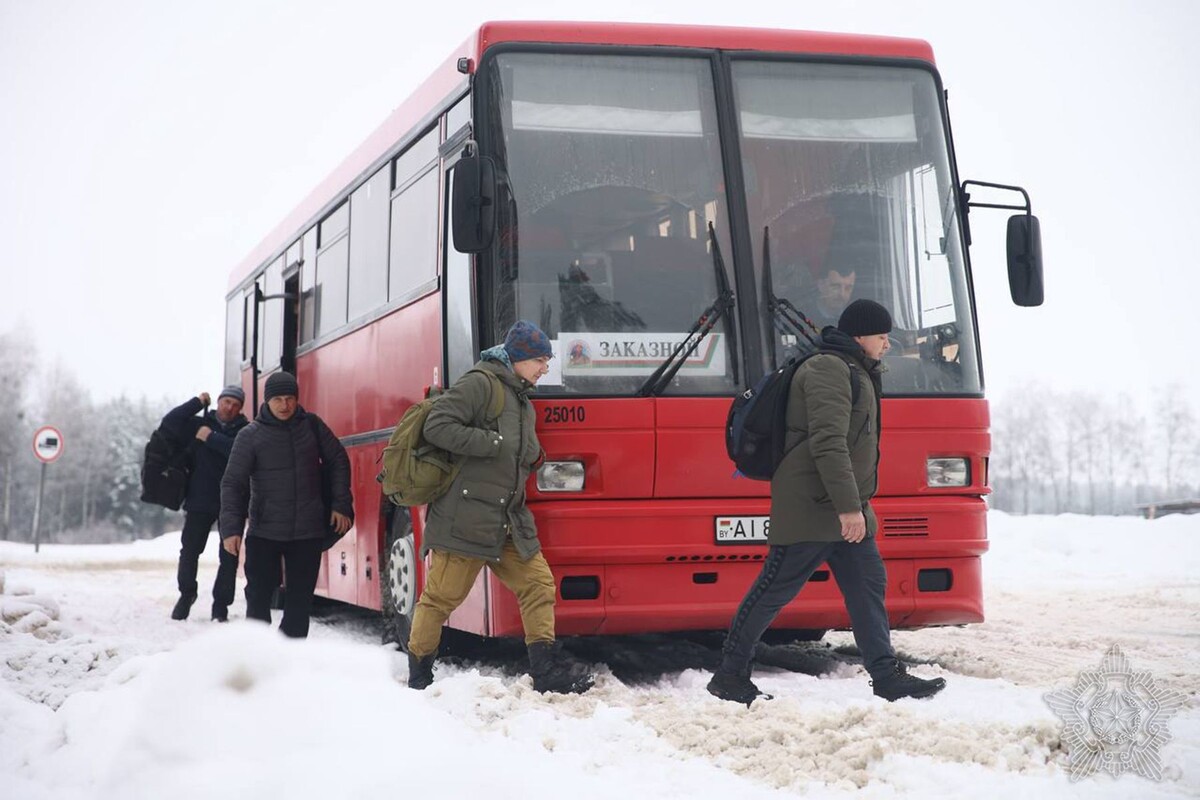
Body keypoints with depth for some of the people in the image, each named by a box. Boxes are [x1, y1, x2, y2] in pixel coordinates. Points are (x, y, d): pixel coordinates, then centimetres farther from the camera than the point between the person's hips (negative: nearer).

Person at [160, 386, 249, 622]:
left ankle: (221, 605, 12)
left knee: (229, 556, 1)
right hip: (200, 500, 1)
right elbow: (170, 423, -6)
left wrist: (211, 438, -16)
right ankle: (187, 593, 28)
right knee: (189, 550, 5)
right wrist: (198, 402, -5)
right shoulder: (200, 425, 5)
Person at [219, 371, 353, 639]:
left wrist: (341, 505, 6)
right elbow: (233, 483, -4)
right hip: (264, 532, -2)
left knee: (300, 599, 6)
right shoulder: (251, 435, -3)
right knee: (258, 597, 0)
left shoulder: (312, 425, 4)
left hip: (308, 531, 2)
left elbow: (338, 461, 13)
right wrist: (231, 528, -13)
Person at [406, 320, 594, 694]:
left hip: (509, 521, 9)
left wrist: (534, 453, 8)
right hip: (466, 517, -9)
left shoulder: (523, 401, 20)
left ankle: (547, 670, 3)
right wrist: (492, 443, -18)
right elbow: (436, 427, -17)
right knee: (441, 596, -1)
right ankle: (418, 674, 12)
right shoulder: (479, 383, -8)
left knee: (539, 583, 1)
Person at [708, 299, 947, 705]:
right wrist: (848, 506, -27)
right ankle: (729, 676, 6)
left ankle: (887, 676, 8)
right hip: (810, 507, -10)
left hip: (845, 509, 10)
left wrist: (856, 504, 26)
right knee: (773, 591, -3)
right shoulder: (828, 370, -14)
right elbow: (828, 443, -24)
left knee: (868, 583, 5)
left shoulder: (854, 372, 19)